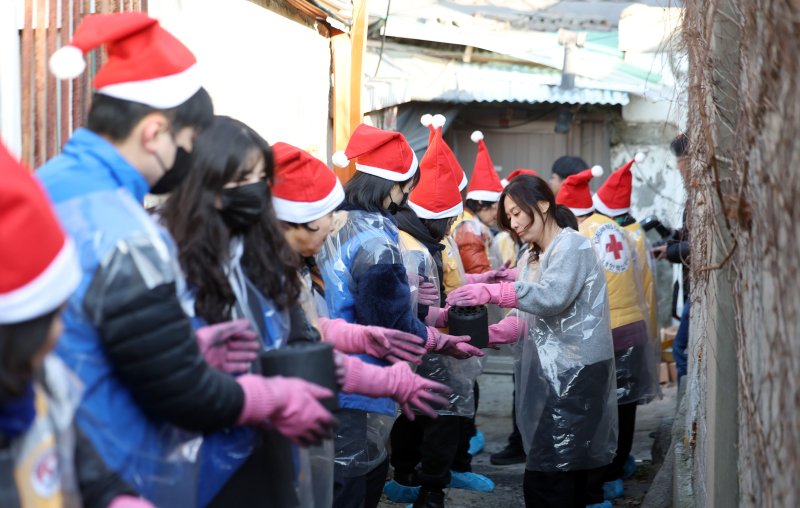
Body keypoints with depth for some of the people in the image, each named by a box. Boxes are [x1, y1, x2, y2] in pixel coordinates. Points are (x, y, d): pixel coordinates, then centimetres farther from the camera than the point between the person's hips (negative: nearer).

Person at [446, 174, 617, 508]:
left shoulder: (571, 245, -7)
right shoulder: (532, 259, 20)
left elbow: (551, 297, -24)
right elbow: (525, 317, 12)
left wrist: (492, 292, -31)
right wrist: (488, 335, -6)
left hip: (576, 373, -9)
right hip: (550, 372, 9)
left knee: (546, 481, -12)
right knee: (575, 474, 10)